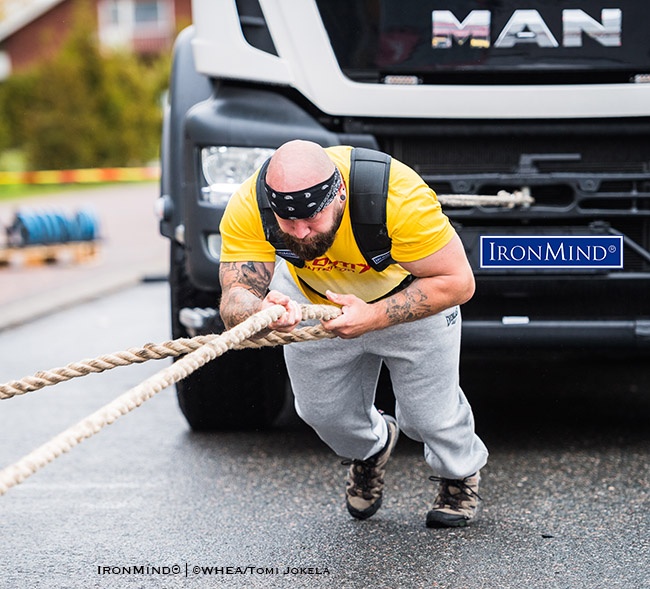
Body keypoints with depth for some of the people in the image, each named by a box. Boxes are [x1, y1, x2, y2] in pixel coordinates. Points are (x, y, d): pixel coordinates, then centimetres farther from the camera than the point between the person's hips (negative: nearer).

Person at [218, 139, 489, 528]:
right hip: (311, 296, 3)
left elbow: (457, 282, -34)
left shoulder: (400, 195, -43)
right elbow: (235, 296, -36)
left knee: (428, 413, 0)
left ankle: (461, 474, 36)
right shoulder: (247, 208, -36)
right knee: (321, 411, 7)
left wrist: (374, 316, -46)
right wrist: (262, 312, -60)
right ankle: (371, 449, 44)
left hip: (410, 291, -2)